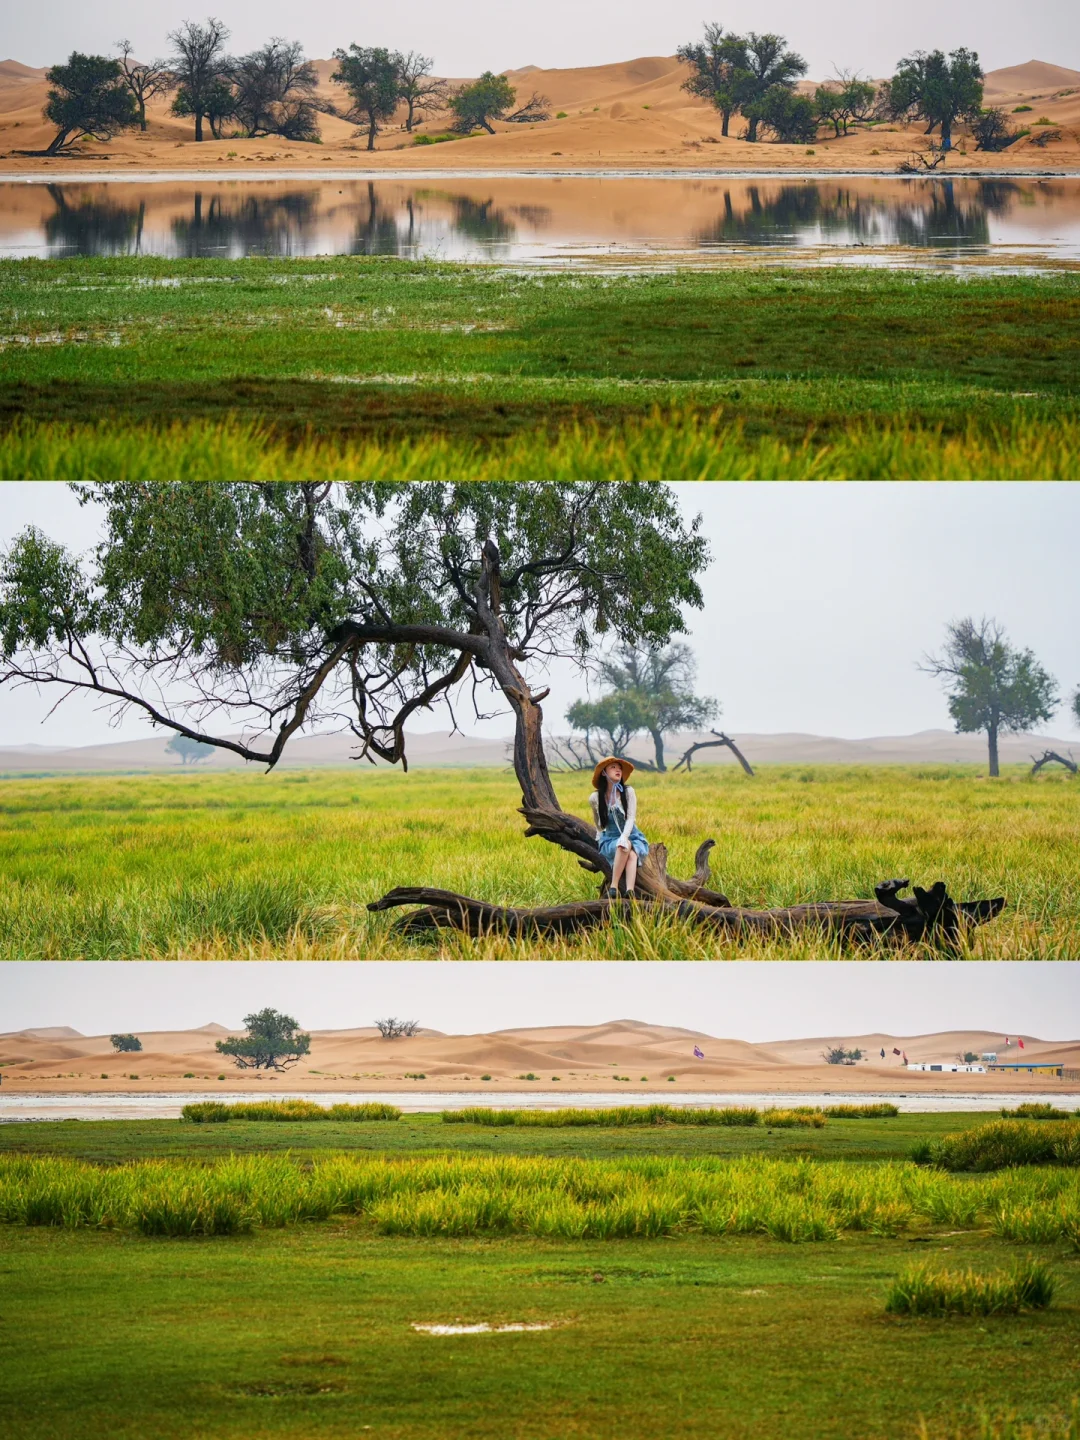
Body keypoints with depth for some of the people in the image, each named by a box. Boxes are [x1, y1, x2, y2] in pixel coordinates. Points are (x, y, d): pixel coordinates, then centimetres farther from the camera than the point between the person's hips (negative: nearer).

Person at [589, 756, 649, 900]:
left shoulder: (628, 792, -4)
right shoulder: (595, 798, -2)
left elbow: (631, 818, -12)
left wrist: (624, 837, -28)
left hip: (631, 837, 0)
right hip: (609, 841, 0)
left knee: (631, 854, -36)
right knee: (623, 847, -36)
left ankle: (630, 893, -53)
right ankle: (613, 888, -41)